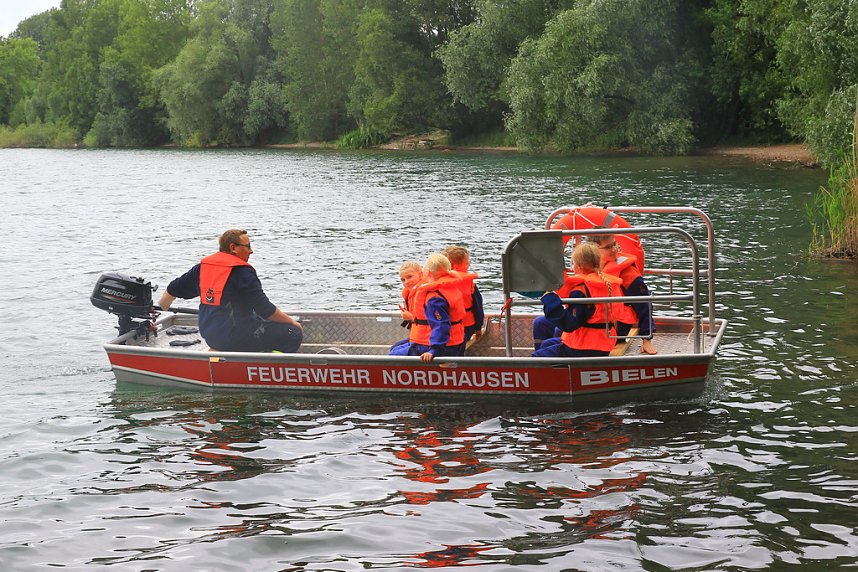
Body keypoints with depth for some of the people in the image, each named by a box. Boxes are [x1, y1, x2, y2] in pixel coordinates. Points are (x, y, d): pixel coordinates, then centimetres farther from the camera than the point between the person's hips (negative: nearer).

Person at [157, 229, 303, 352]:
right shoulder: (242, 272, -14)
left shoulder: (203, 266, 9)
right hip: (233, 338, -9)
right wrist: (292, 322, -2)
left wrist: (161, 307, 42)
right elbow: (265, 309, -15)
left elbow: (174, 289, 21)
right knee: (293, 334, -8)